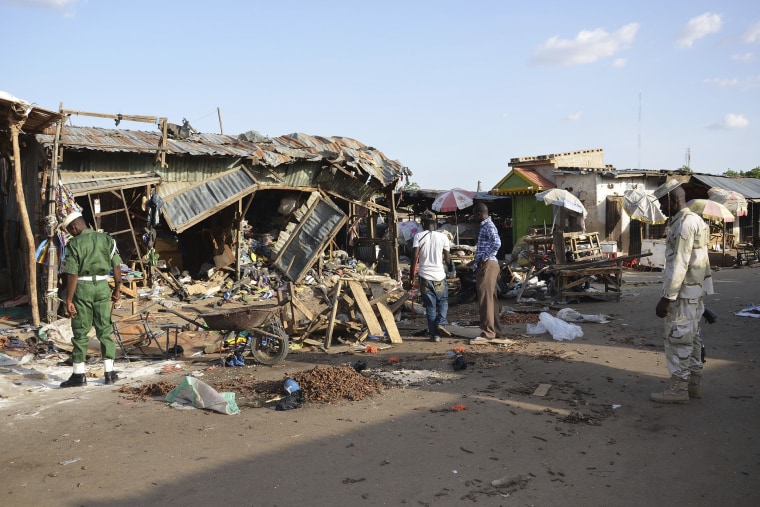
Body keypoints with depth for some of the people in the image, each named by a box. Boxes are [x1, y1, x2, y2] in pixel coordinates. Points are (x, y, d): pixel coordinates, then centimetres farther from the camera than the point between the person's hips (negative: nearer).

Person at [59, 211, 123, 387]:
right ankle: (109, 373, 9)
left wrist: (68, 300, -8)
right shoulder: (107, 239, 3)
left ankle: (79, 374, 11)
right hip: (102, 286, 3)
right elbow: (117, 266, 2)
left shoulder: (74, 244, -8)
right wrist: (117, 289, 12)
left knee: (80, 332, 5)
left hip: (82, 288, -3)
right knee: (104, 330, 9)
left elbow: (72, 275, -12)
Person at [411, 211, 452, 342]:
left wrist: (412, 275, -3)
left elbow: (414, 256, -11)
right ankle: (441, 323, -4)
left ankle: (434, 334, 8)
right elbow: (448, 260, 0)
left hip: (424, 277, 0)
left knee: (430, 306, 8)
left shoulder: (418, 236, -4)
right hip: (440, 276, 0)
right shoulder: (443, 237, -1)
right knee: (443, 301, 19)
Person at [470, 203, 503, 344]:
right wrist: (478, 261, 16)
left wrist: (484, 259, -21)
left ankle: (487, 333, -10)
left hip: (487, 265, -11)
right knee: (490, 299, 13)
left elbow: (497, 243, -28)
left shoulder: (489, 226, -13)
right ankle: (495, 331, 19)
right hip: (485, 266, 11)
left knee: (485, 299, -10)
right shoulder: (485, 226, 19)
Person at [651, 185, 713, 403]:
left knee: (677, 338, -4)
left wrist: (667, 297, -22)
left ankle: (678, 389, 2)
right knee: (691, 336, 15)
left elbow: (679, 264, -22)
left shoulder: (685, 223, -17)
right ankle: (694, 383, 23)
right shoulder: (695, 220, 15)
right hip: (695, 291, 10)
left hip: (683, 291, -10)